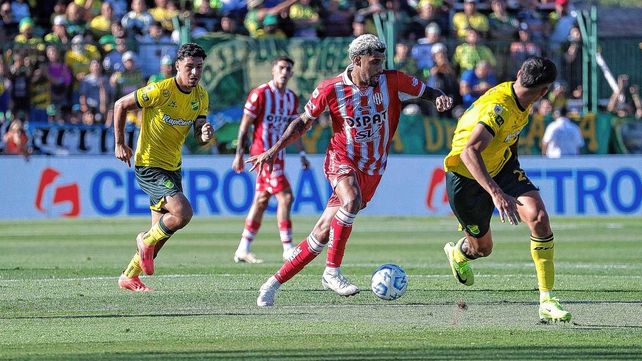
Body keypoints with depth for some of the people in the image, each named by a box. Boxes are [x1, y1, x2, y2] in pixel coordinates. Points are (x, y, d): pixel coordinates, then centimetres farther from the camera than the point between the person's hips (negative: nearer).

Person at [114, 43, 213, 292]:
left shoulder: (201, 96, 3)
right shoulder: (161, 91, -18)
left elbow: (199, 137, 7)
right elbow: (120, 105, -8)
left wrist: (206, 134, -18)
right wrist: (120, 144, -7)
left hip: (172, 167, 8)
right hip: (149, 165, -8)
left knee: (163, 229, 11)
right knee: (183, 213, -24)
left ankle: (129, 276, 27)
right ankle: (147, 241, 3)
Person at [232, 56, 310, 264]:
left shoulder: (291, 99, 10)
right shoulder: (260, 94, -11)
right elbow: (245, 126, -9)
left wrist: (302, 154, 12)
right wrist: (239, 155, -10)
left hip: (278, 153, 8)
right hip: (263, 152, -8)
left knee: (262, 200, 10)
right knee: (285, 196, -13)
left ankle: (243, 250, 17)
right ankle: (287, 249, -9)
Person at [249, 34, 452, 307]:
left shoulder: (392, 81, -5)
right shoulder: (331, 89, -8)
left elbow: (426, 92, 6)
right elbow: (303, 122, 4)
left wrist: (439, 98, -18)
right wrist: (274, 150, -3)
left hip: (372, 170, 2)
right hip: (341, 159, -2)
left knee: (323, 233, -1)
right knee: (352, 200, -36)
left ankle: (273, 284, 10)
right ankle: (332, 272, -25)